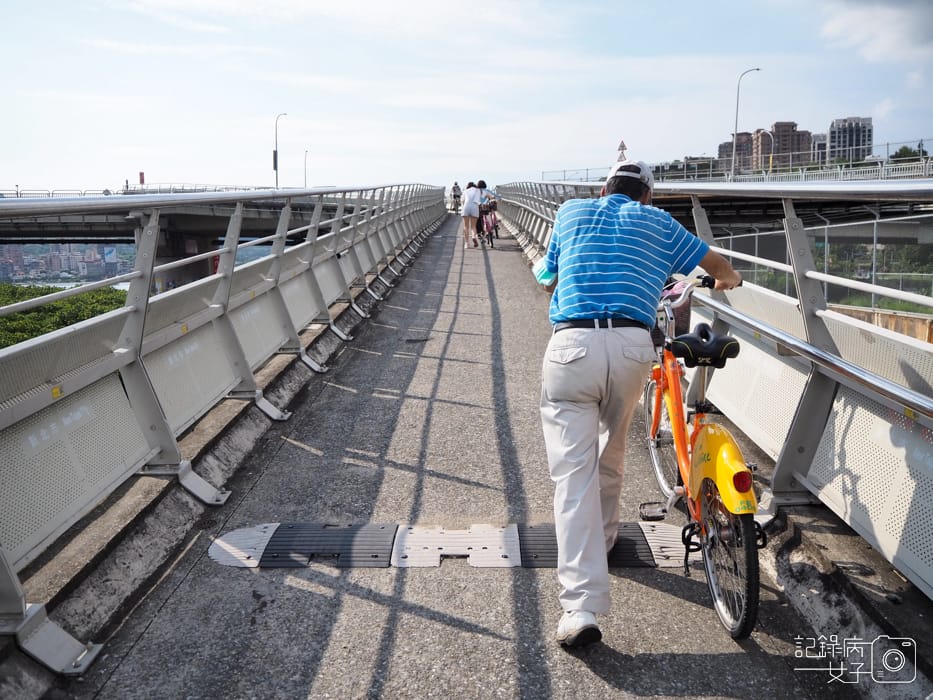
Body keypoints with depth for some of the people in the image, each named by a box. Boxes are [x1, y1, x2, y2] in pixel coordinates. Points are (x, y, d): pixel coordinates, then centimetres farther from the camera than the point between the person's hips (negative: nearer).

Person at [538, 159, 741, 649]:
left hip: (571, 346, -1)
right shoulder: (658, 223, 19)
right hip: (632, 348, 2)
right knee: (609, 457, 24)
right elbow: (724, 270, 27)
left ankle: (581, 608, -14)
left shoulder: (571, 212, 20)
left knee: (574, 473, -5)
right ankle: (602, 541, 45)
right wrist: (722, 282, 51)